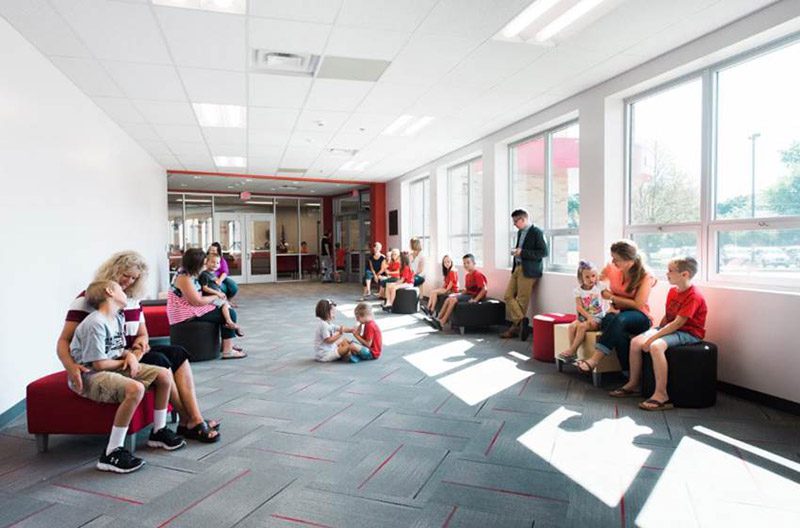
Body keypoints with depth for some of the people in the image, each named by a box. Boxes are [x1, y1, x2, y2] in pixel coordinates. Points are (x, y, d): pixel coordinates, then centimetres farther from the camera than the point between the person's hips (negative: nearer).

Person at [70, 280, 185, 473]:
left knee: (164, 375, 0)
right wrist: (123, 362, -4)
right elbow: (99, 364, -20)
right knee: (135, 388, -36)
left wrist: (129, 355, -3)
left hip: (115, 368, 10)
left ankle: (159, 431, 17)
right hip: (90, 376, -9)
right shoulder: (95, 324, -19)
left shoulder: (117, 318, 11)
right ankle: (112, 454, -26)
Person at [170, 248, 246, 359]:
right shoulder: (185, 279, -22)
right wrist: (216, 297, -12)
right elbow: (197, 301, -25)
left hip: (192, 310, 11)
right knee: (230, 314, -11)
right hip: (188, 316, -11)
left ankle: (227, 344, 23)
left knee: (226, 310, 17)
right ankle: (228, 351, -10)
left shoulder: (188, 274, 10)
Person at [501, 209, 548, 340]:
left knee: (521, 300, -2)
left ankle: (516, 327, 7)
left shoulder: (536, 232, -10)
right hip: (517, 268, 9)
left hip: (528, 270, -9)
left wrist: (522, 252, -19)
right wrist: (515, 251, 7)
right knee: (508, 296, 3)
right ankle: (521, 321, 6)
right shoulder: (520, 232, 15)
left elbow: (543, 252, -15)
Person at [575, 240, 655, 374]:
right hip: (617, 313, 3)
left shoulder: (645, 277, -10)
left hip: (639, 318, -3)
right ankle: (628, 371, -34)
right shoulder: (612, 269, 1)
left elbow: (637, 305, -14)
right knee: (609, 319, -37)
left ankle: (594, 361, -45)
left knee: (619, 319, -40)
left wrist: (611, 297, -10)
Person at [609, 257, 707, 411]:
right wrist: (656, 331, 1)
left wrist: (654, 337, -25)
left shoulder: (693, 296, -19)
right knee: (636, 342, -6)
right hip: (671, 328, 9)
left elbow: (677, 323, -24)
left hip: (688, 333, -9)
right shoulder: (673, 291, 10)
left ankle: (661, 395, -28)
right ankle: (633, 384, 10)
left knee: (656, 346, -35)